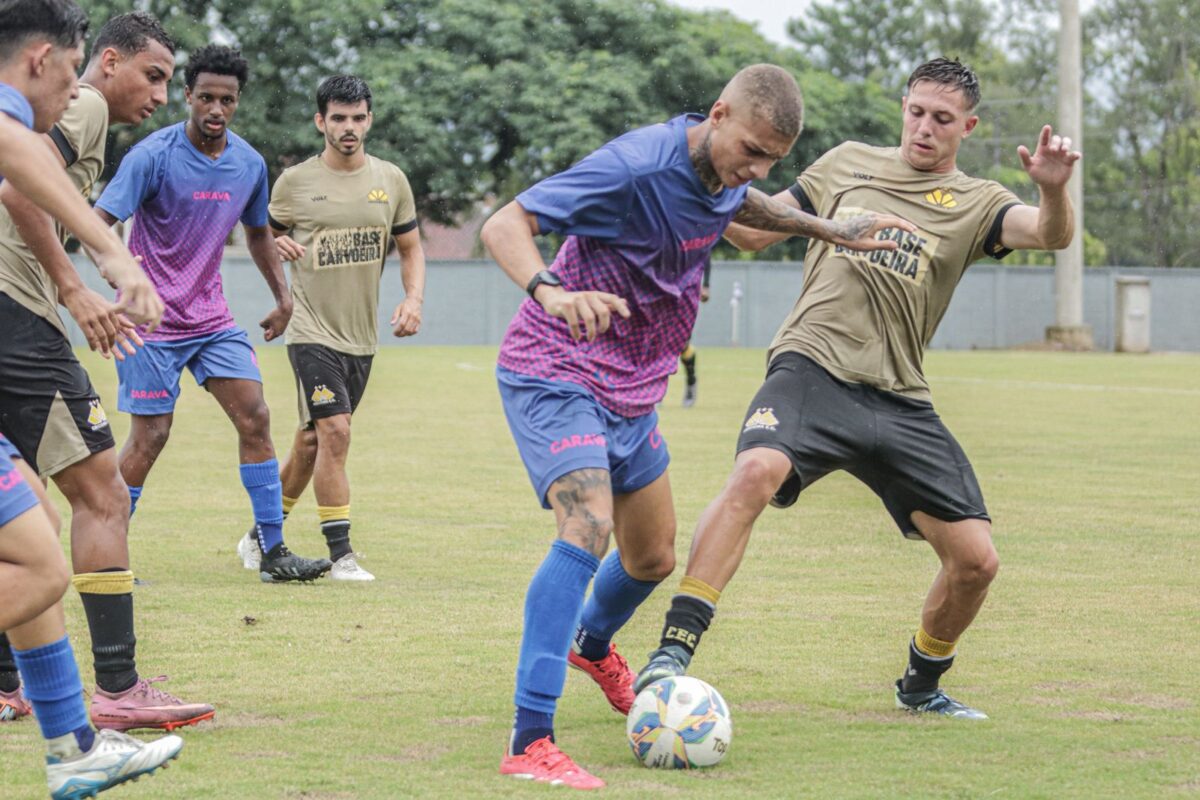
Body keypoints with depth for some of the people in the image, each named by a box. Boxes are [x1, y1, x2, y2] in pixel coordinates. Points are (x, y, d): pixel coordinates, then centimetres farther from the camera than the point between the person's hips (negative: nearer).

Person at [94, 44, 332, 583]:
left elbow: (258, 234, 21)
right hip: (153, 320, -5)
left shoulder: (250, 164, 3)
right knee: (151, 434, -6)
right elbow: (99, 220, -20)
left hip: (211, 316, 5)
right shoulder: (153, 155, -14)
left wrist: (283, 297, 18)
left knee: (254, 417, -4)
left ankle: (273, 551, 1)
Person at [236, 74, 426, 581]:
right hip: (311, 329, -4)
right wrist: (276, 245, -15)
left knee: (312, 441, 11)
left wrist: (414, 299, -4)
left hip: (362, 336, 4)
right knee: (334, 433, -17)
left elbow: (411, 248, 13)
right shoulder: (294, 182, -2)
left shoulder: (390, 180, 6)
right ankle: (340, 553, -12)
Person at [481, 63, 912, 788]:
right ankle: (530, 743, -32)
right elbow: (504, 224, -30)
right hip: (556, 375, -9)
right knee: (588, 528, -29)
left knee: (652, 558, 19)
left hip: (631, 390, 9)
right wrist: (551, 291, -49)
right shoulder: (638, 167, -27)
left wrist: (829, 230, 24)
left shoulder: (724, 173, -1)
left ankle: (592, 645, 55)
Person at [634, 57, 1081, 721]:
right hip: (812, 366, -2)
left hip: (899, 402, 2)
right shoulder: (848, 163, 16)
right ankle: (673, 652, -33)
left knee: (975, 559, -3)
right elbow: (753, 231, 21)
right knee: (755, 472, -34)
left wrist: (1054, 190, -31)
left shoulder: (974, 203, 11)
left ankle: (921, 686, 26)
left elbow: (1050, 235, -9)